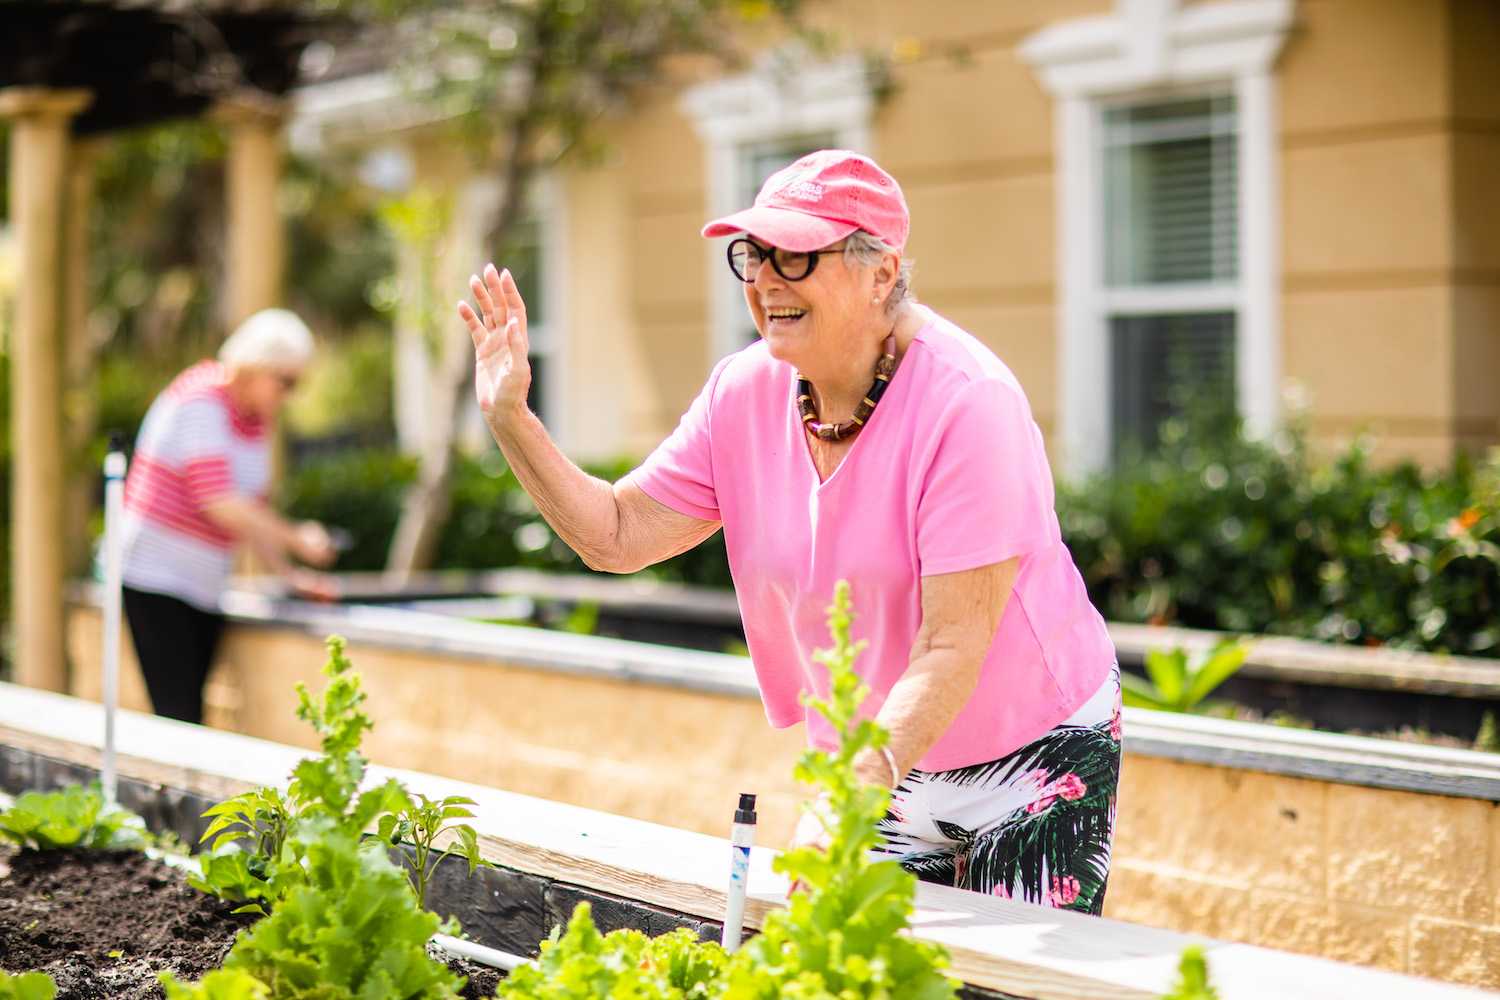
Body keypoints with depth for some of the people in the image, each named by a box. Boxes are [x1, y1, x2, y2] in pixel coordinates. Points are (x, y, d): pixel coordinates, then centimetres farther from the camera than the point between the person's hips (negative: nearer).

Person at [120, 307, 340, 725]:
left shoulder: (257, 416, 11)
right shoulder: (201, 401, -15)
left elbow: (251, 510, 17)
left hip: (203, 587, 8)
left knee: (192, 716, 4)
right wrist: (295, 539, -15)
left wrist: (289, 575, 8)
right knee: (177, 717, -12)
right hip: (155, 576, -8)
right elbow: (219, 505, -22)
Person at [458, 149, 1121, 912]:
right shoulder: (745, 394, -6)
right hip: (881, 758, 6)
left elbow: (952, 645, -29)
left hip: (1033, 762, -5)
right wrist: (510, 419, -12)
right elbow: (617, 536, -1)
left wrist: (860, 781, -41)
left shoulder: (965, 404, -25)